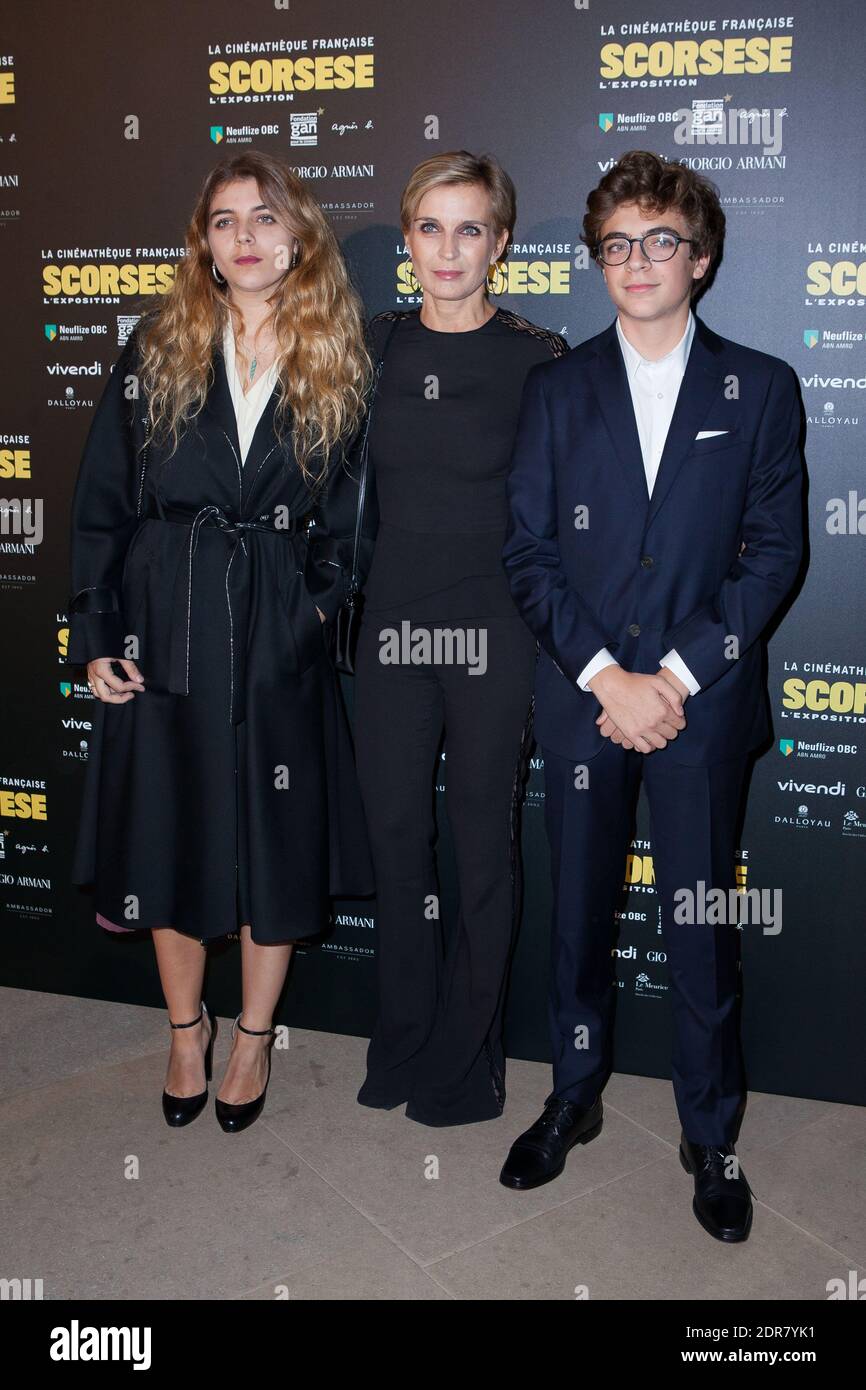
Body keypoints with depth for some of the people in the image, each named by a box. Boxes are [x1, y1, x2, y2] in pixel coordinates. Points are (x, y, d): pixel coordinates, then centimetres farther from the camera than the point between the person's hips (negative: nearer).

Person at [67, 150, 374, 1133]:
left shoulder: (338, 369, 3)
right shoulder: (155, 352, 3)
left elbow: (347, 520, 7)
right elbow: (100, 504, 2)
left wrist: (319, 607, -6)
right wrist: (95, 637, -3)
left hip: (279, 645, 0)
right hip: (163, 634, 1)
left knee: (274, 848, 8)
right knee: (169, 837, 11)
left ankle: (254, 1035, 33)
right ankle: (185, 1027, 36)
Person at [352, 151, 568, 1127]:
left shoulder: (538, 360, -4)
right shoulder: (373, 347, 7)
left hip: (496, 632, -3)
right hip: (391, 624, 4)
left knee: (482, 844, 7)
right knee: (393, 836, 11)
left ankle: (465, 1063, 26)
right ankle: (403, 1046, 32)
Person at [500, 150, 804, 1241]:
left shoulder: (758, 387, 4)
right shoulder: (555, 390, 7)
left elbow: (774, 549, -2)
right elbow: (528, 553, 1)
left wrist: (677, 675, -11)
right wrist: (605, 677, -11)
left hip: (701, 700, -1)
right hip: (581, 697, 2)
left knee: (702, 926, 6)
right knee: (577, 914, 13)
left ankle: (710, 1135, 25)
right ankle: (574, 1099, 33)